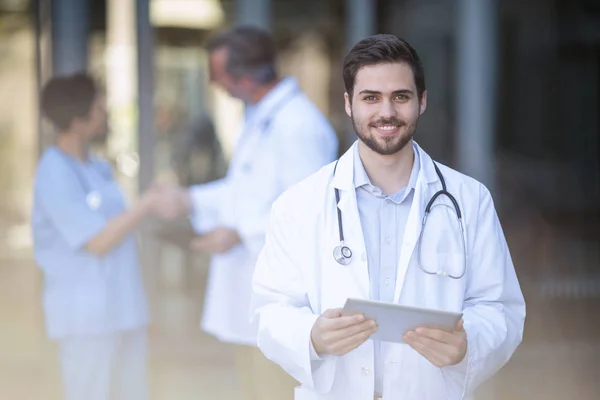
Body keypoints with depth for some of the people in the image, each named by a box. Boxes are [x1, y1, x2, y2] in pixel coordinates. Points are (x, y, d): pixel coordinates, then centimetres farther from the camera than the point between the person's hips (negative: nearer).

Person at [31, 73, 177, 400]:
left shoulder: (96, 167, 10)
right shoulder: (55, 175, -15)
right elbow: (98, 242, -16)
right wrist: (146, 205, -11)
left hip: (123, 306, 8)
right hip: (85, 313, -8)